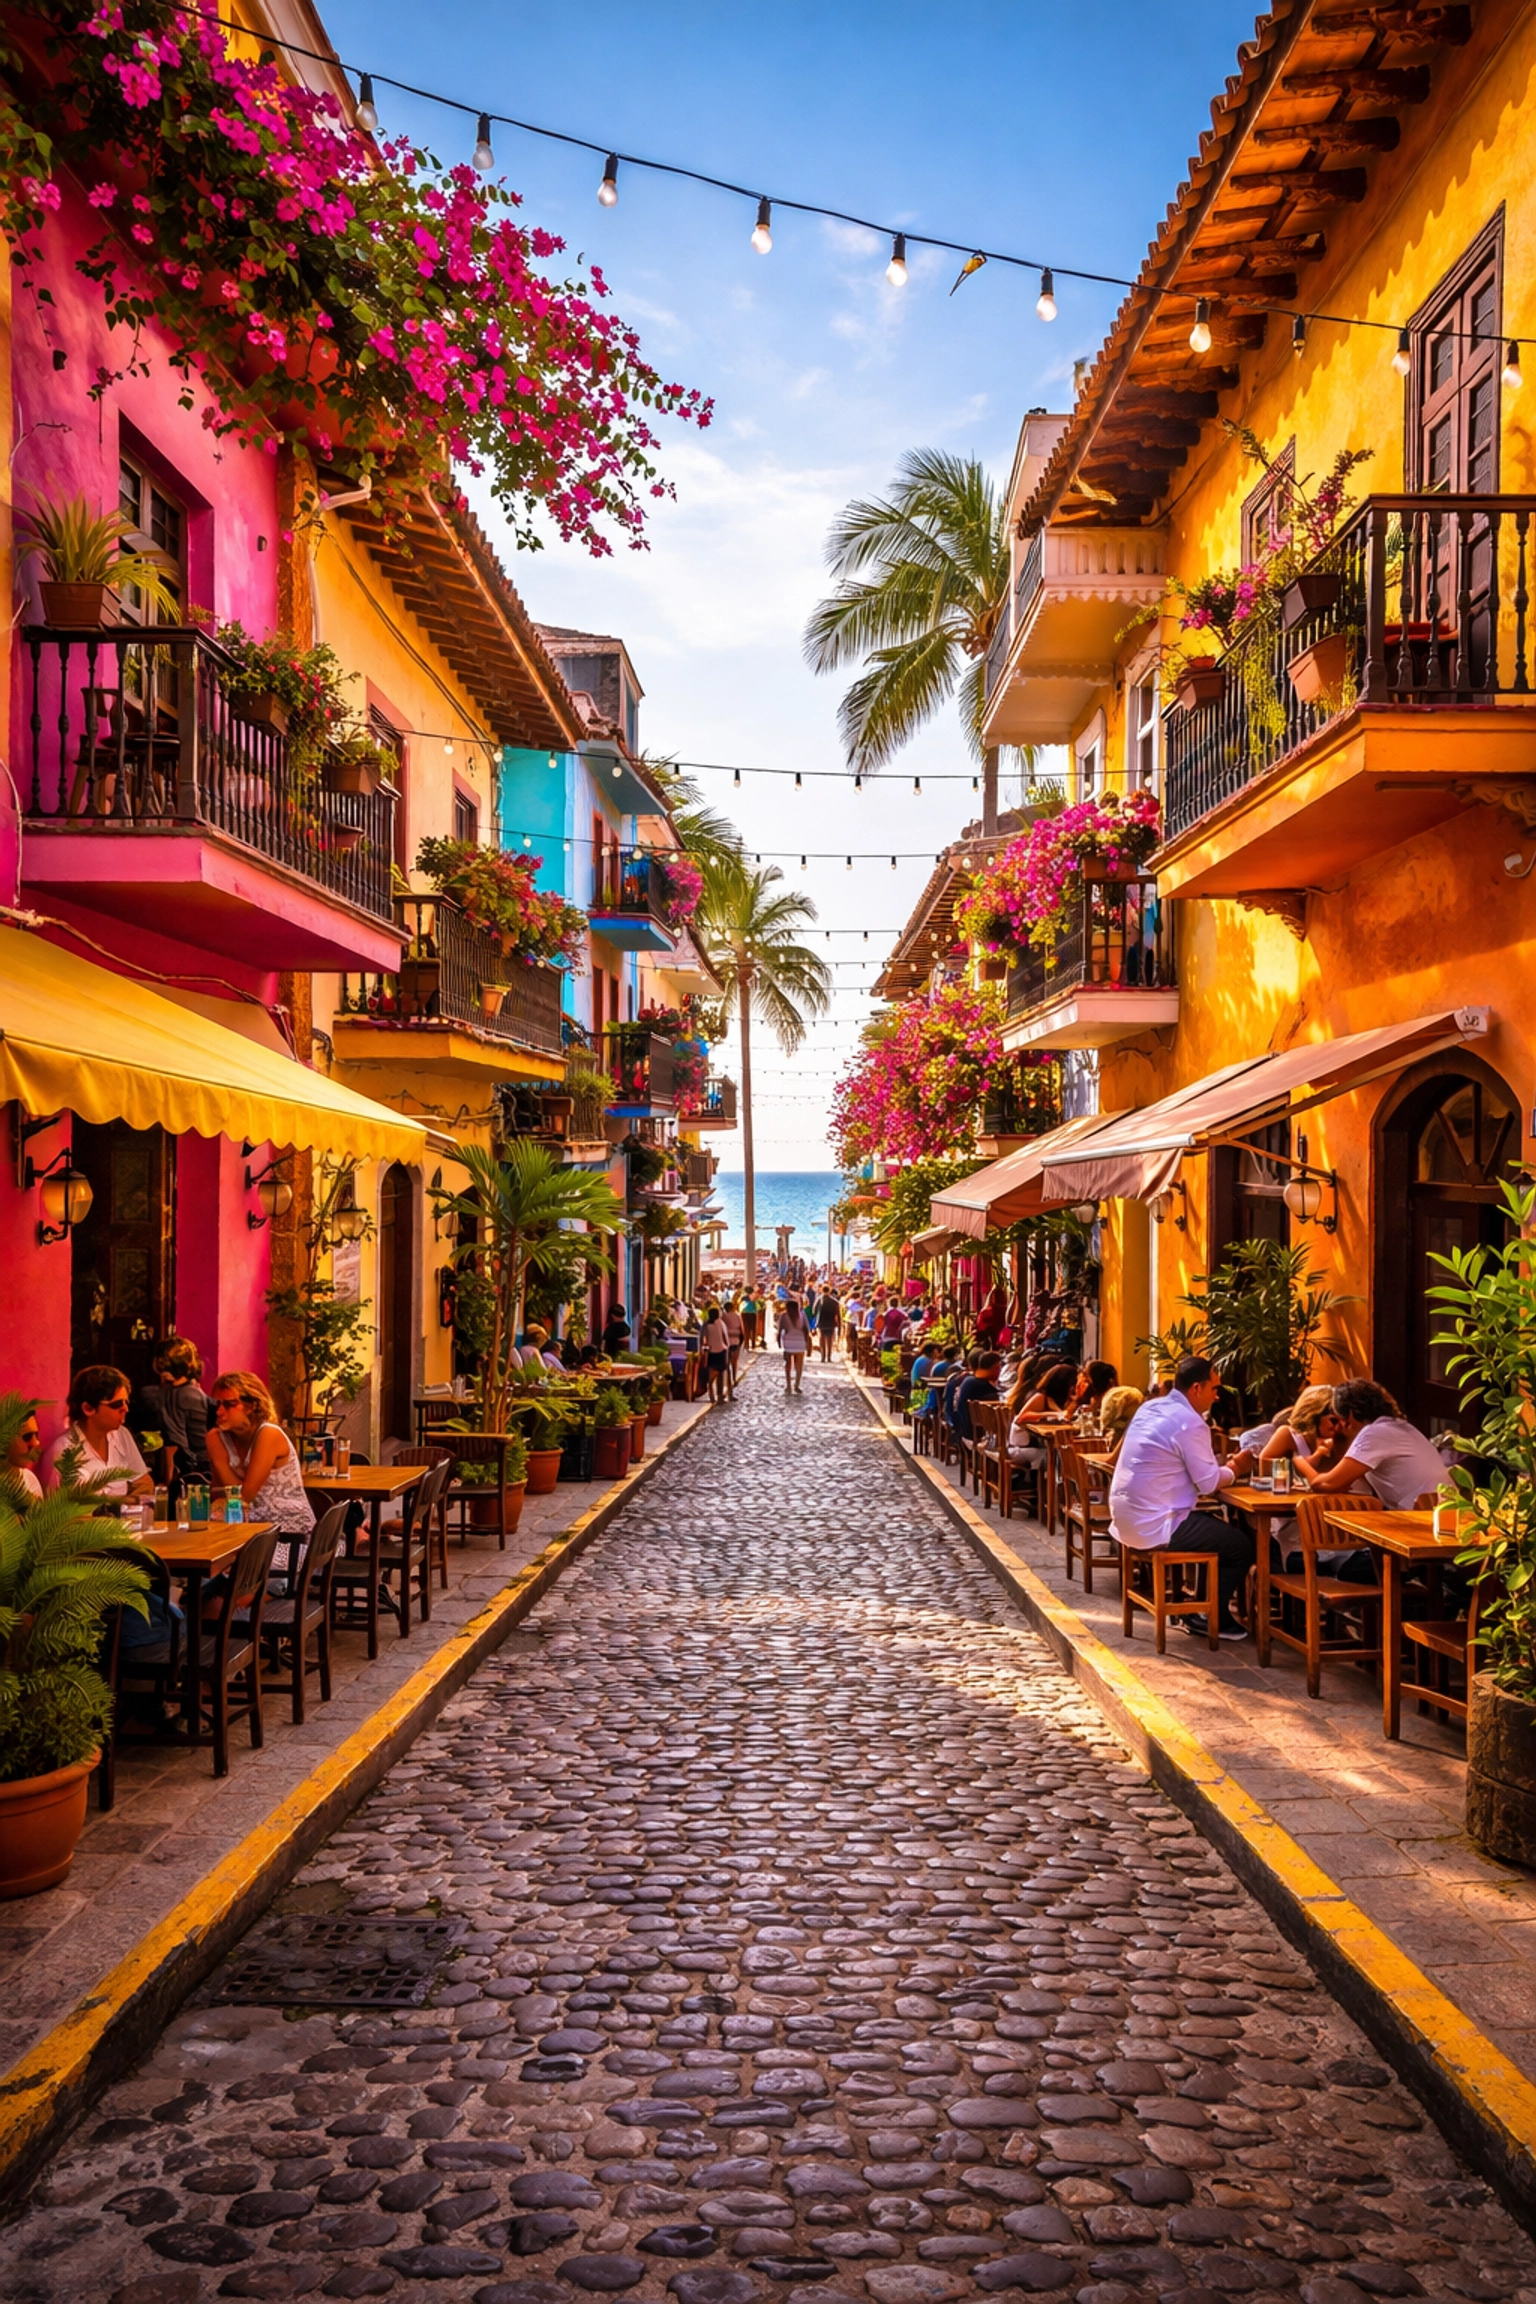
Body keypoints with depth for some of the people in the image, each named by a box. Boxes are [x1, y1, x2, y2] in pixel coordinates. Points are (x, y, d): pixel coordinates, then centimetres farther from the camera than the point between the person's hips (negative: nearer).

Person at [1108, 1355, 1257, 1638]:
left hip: (1126, 1519, 9)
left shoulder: (1149, 1408, 10)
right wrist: (1235, 1469, 6)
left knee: (1216, 1527, 28)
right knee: (1242, 1546, 3)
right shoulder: (1190, 1423, -17)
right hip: (1154, 1527, -9)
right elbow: (1208, 1483, -12)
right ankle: (1213, 1620, 16)